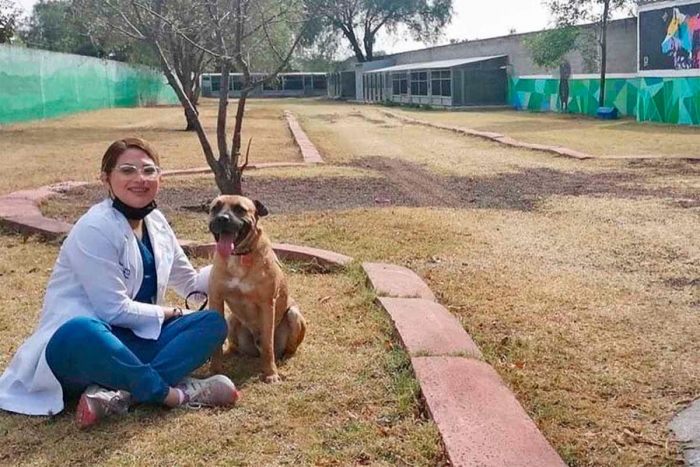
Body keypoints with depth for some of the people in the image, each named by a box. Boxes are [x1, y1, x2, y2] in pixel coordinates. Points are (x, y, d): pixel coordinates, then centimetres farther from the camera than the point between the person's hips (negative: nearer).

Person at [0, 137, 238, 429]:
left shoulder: (156, 222, 8)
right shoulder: (95, 229, -16)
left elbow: (190, 283, 20)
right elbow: (114, 310, -19)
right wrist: (167, 314, -6)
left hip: (131, 339, 8)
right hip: (77, 341, -8)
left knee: (212, 323, -11)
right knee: (81, 333, -42)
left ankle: (119, 395, -27)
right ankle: (175, 393, -26)